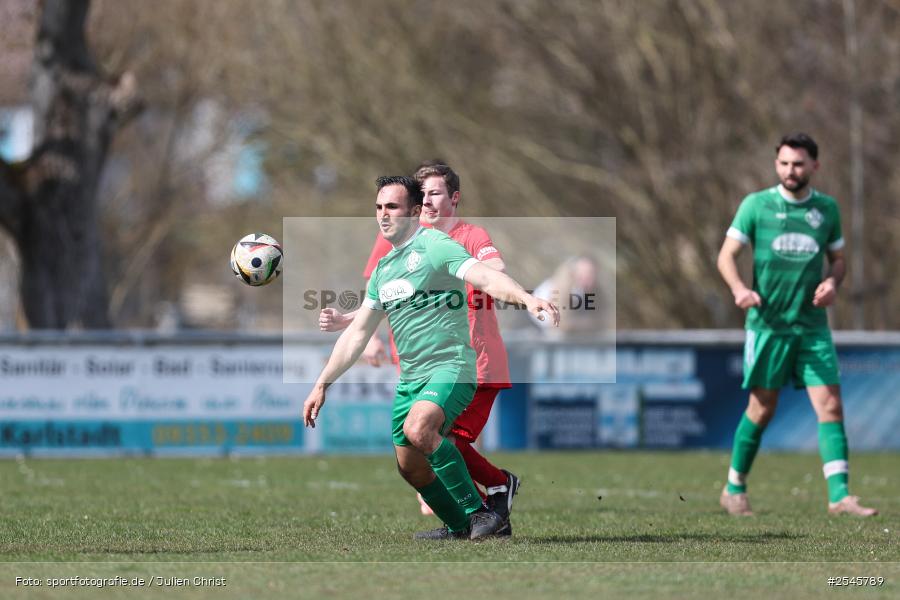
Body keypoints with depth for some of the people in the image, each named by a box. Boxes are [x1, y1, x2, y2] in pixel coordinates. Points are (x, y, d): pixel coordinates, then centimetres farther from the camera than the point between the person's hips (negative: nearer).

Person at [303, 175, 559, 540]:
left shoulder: (434, 247, -8)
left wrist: (528, 299, -43)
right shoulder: (382, 270, 16)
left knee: (418, 429, -32)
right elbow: (356, 334, 22)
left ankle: (479, 512, -24)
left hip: (450, 366, -8)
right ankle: (459, 527, 30)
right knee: (410, 466, 9)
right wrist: (321, 385, 20)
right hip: (410, 378, 8)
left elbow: (487, 278, -24)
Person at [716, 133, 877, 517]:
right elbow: (727, 255, -2)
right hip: (768, 323, -3)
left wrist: (832, 282, -5)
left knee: (830, 405, -9)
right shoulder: (756, 205, -2)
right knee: (762, 409, 3)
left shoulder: (827, 209, 7)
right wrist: (740, 290, -21)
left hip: (812, 326, 3)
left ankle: (839, 495, -12)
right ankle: (734, 489, 20)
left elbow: (838, 258, 18)